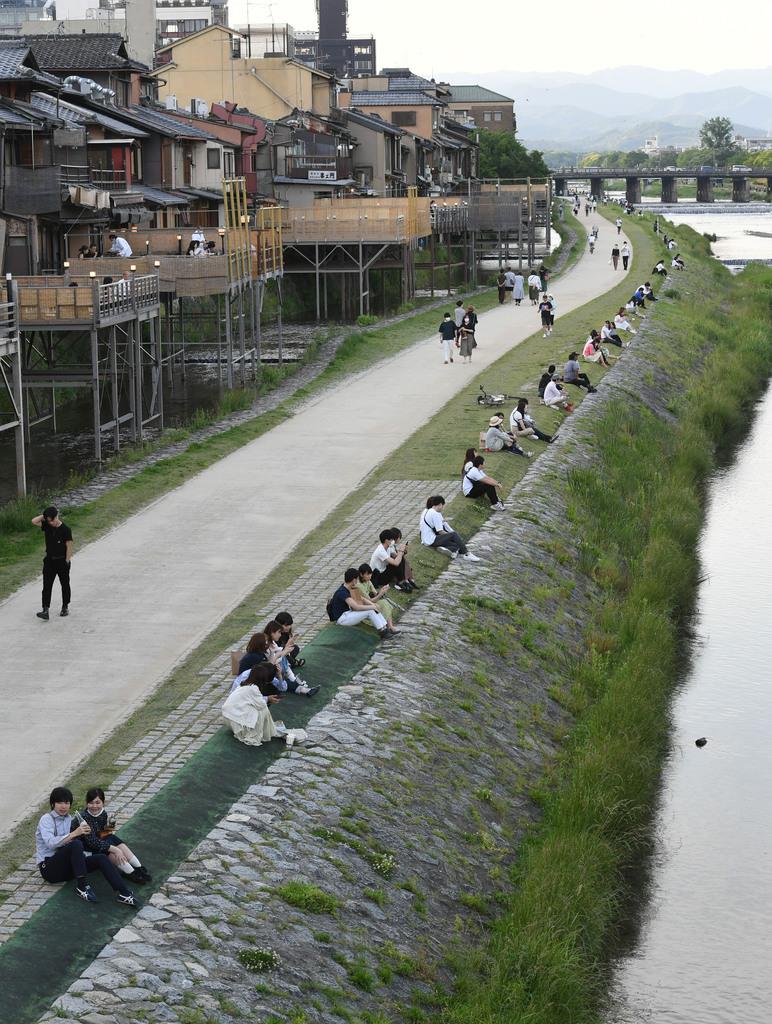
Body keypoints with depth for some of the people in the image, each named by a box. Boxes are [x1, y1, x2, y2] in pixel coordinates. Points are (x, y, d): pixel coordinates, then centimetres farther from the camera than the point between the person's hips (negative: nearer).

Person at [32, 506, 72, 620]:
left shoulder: (65, 529, -13)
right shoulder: (46, 525, -1)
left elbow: (69, 547, -11)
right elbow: (34, 521, -10)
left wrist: (67, 561, -13)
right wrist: (44, 515, -9)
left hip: (62, 561, -4)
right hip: (49, 560, 4)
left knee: (65, 585, 11)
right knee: (47, 586, -5)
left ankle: (65, 607, 27)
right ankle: (45, 610, -10)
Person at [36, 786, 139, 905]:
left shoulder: (68, 819, 16)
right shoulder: (46, 819, -7)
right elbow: (50, 842, -24)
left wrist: (82, 832, -6)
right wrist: (74, 834, -30)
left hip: (65, 867, 6)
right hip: (49, 868, -6)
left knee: (101, 858, -19)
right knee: (76, 844, -34)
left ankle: (123, 892, -34)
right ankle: (82, 886, -30)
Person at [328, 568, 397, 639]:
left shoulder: (346, 588, 4)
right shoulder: (342, 592, -26)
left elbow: (361, 598, 15)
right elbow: (357, 607, -32)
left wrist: (372, 604, 0)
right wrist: (372, 607, -20)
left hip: (347, 613, 10)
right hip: (341, 618, -10)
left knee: (373, 610, 0)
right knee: (370, 611, -20)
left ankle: (386, 629, -3)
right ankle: (383, 633, -10)